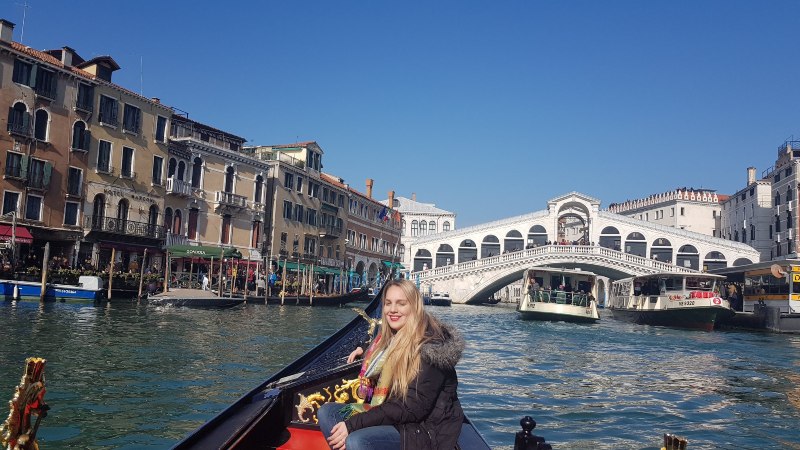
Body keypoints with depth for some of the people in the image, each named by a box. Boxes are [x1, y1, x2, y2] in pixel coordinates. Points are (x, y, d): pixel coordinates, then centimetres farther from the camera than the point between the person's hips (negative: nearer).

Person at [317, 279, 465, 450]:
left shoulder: (431, 347, -19)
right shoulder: (391, 338, 6)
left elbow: (411, 409, -26)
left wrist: (354, 423, -27)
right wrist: (367, 355, 12)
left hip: (426, 429, -9)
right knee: (326, 412, 0)